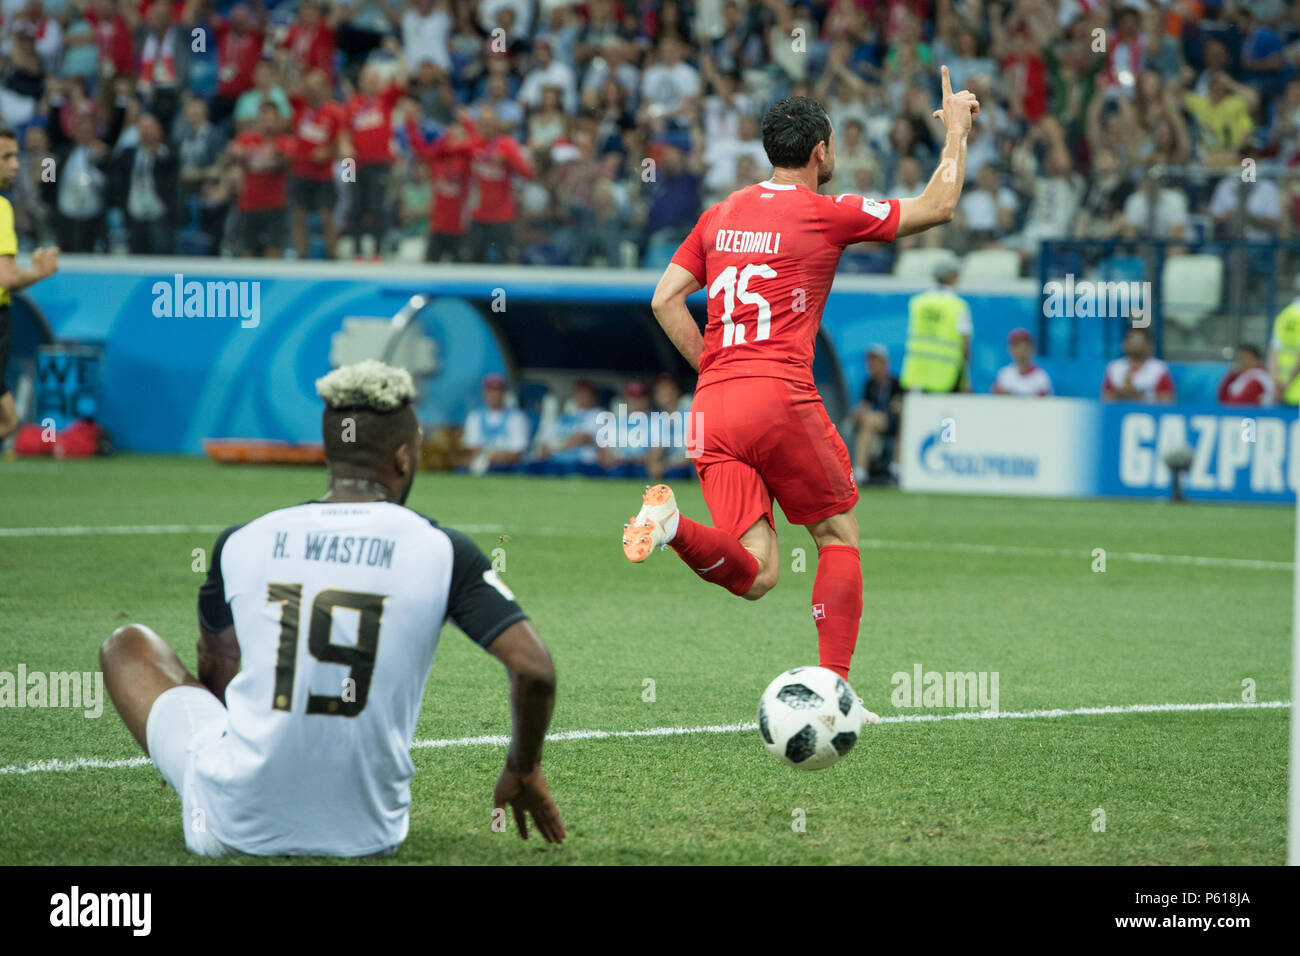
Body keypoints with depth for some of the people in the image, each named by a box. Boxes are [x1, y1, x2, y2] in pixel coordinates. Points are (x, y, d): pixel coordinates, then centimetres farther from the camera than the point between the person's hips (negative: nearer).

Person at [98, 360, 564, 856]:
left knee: (129, 643, 23)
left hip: (236, 828, -1)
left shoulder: (240, 543, 0)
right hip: (366, 834, 2)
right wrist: (523, 770, 10)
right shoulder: (441, 550, -6)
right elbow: (533, 669, -10)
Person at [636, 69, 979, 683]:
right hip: (780, 396, -5)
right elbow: (938, 206, 8)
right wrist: (957, 128, 21)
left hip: (712, 404, 5)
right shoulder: (824, 213, 1)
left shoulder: (719, 216, 16)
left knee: (755, 574, 1)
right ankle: (833, 688, 7)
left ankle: (671, 523, -25)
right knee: (838, 536, 13)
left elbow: (665, 299, 11)